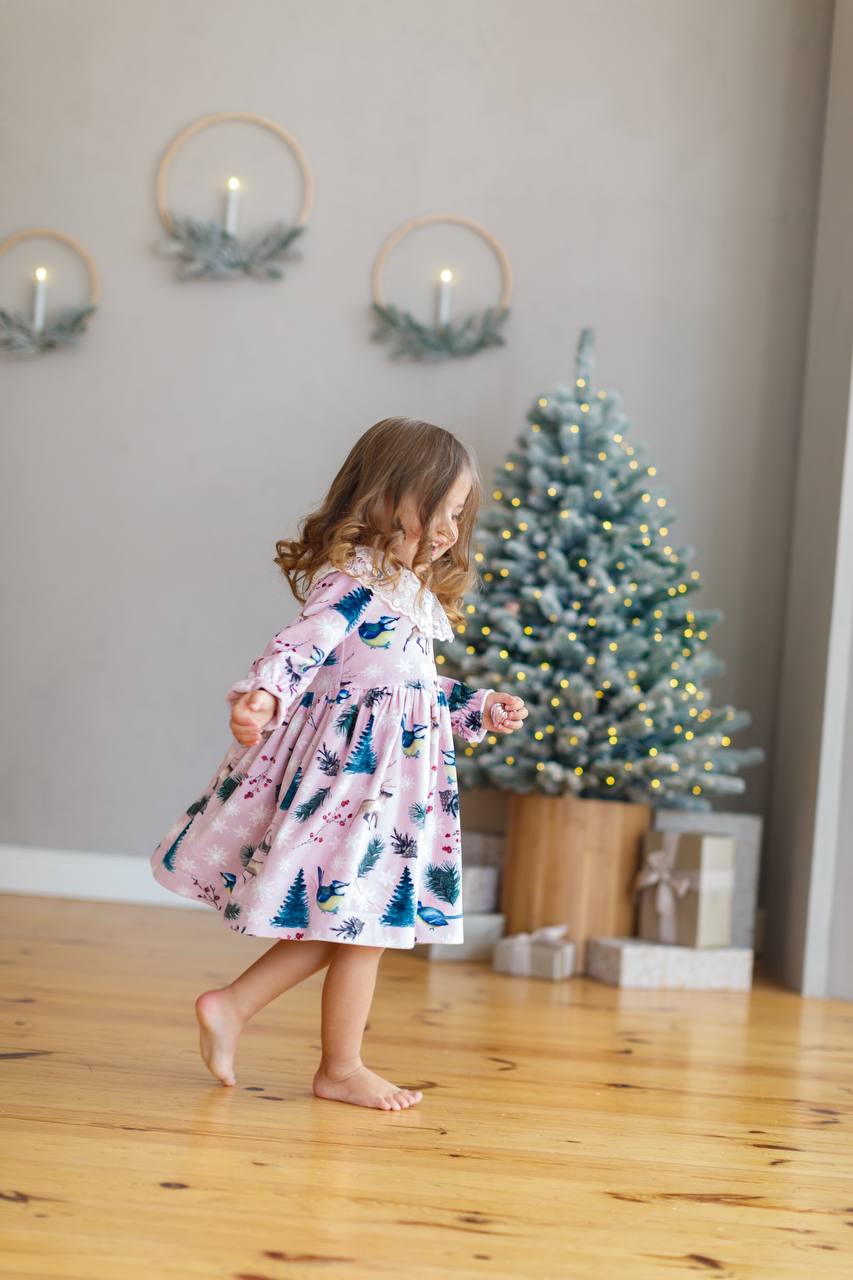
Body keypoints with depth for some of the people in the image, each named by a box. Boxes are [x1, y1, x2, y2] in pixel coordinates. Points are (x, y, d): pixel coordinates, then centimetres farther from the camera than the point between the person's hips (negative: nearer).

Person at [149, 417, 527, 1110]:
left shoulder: (419, 594, 17)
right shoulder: (354, 578, -14)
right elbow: (302, 644, -28)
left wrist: (480, 708, 23)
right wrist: (263, 693, -45)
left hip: (391, 768, 10)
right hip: (350, 766, -10)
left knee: (354, 917, 11)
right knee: (363, 920, 0)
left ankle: (231, 1007, 19)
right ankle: (342, 1067, 15)